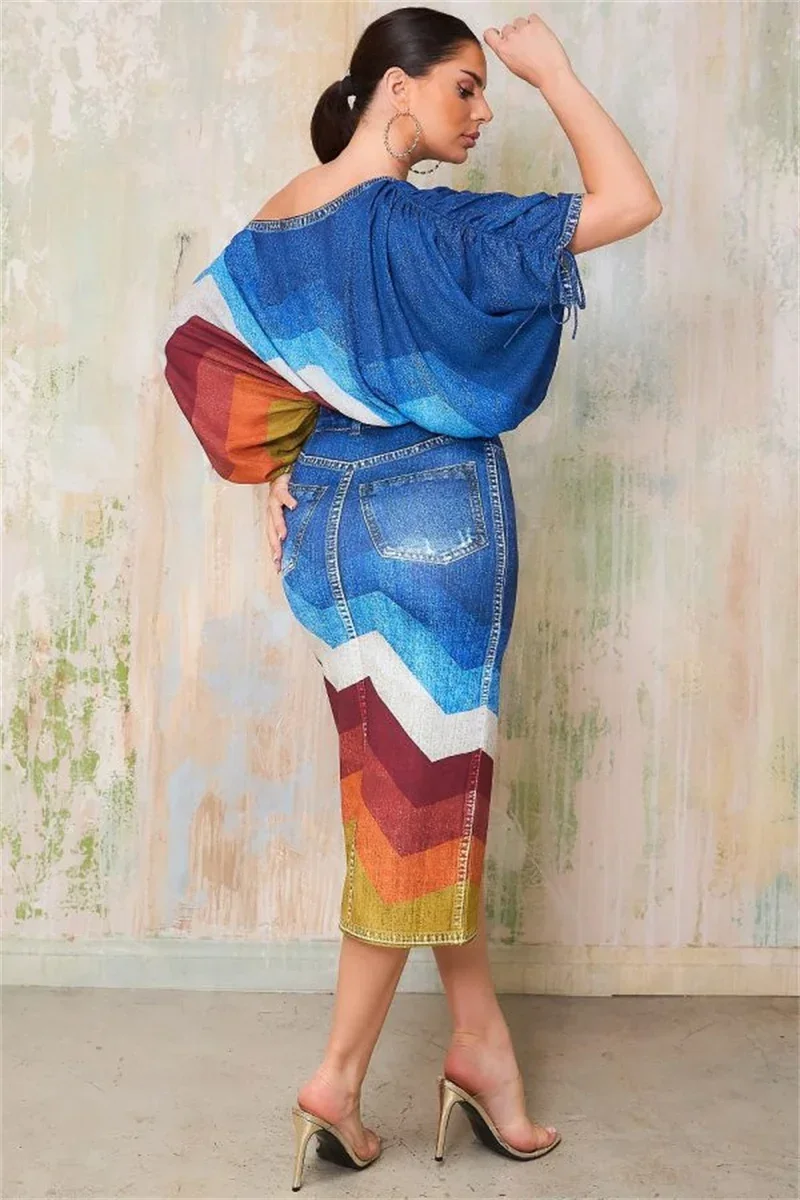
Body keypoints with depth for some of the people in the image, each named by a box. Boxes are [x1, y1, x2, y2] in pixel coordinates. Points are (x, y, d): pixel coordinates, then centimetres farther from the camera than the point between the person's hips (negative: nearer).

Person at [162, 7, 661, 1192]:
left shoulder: (278, 224, 6)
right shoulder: (425, 226, -17)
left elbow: (202, 343, 11)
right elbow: (630, 201, -18)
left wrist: (276, 473, 10)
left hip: (334, 528, 8)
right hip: (429, 528, -8)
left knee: (431, 781, 15)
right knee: (418, 789, 4)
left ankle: (480, 1044, 26)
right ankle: (338, 1077, 15)